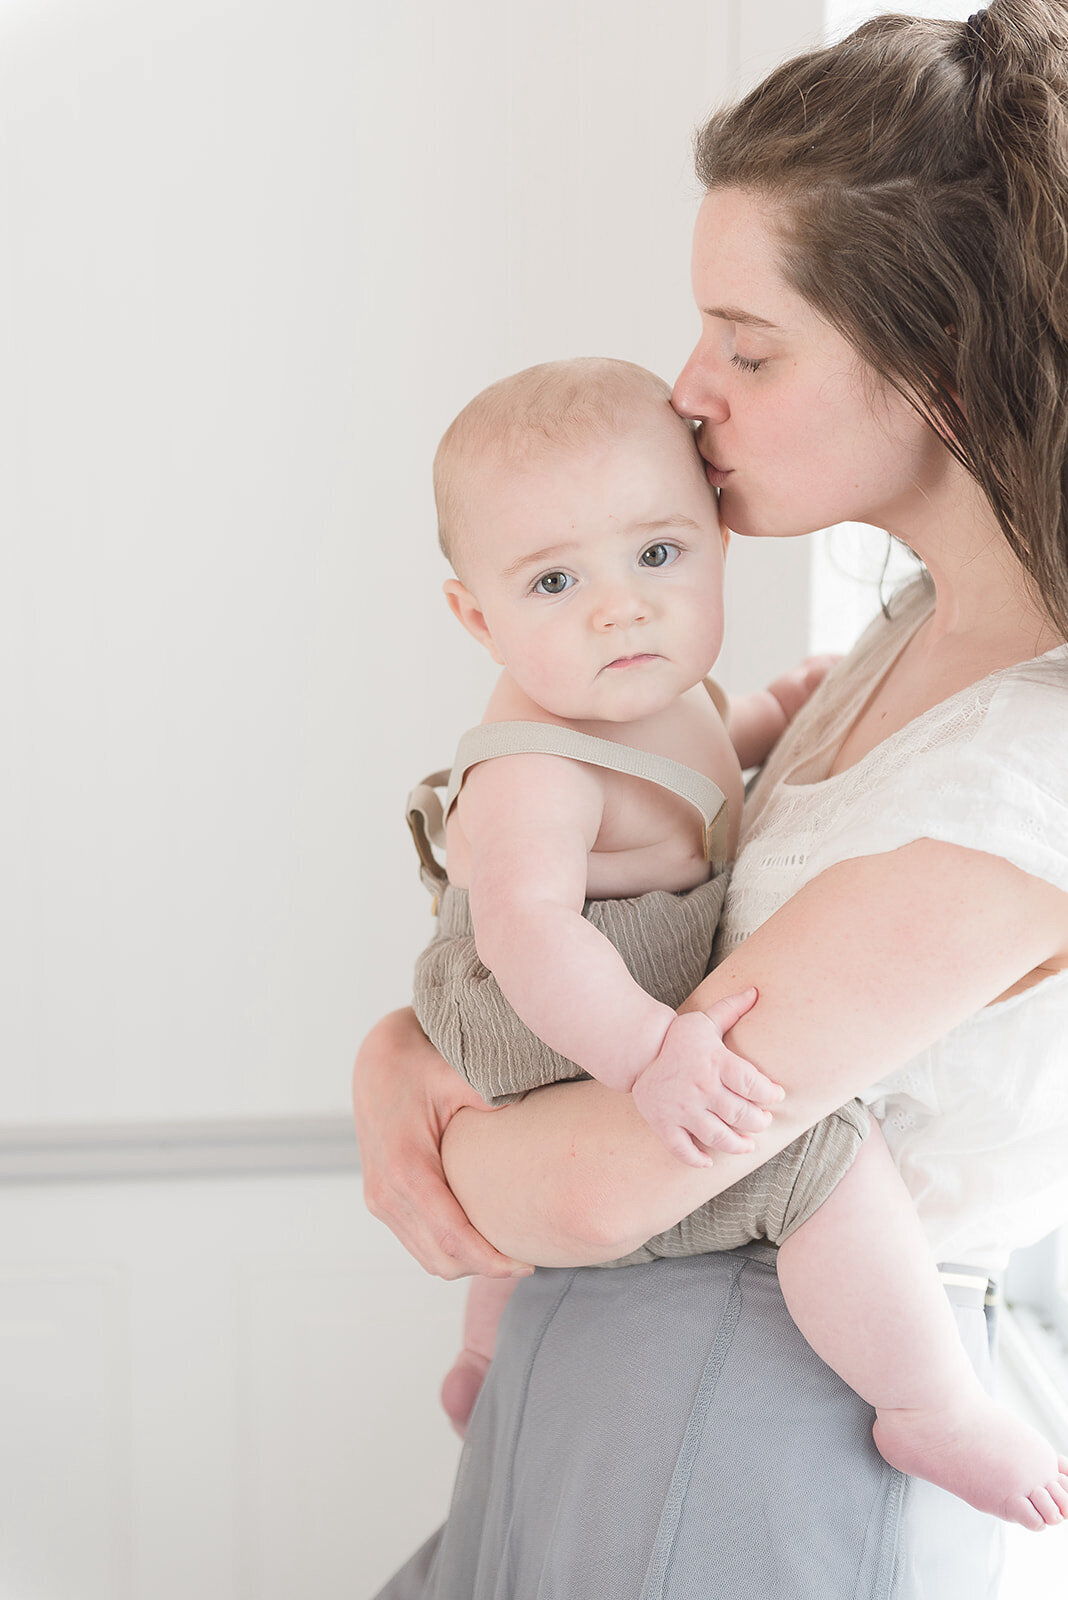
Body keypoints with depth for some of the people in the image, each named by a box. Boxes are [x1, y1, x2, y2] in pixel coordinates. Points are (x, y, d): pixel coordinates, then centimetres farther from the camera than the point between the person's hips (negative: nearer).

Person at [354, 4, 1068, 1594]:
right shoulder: (920, 635, 4)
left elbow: (601, 1186, -25)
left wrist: (448, 1147, -4)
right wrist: (402, 1052, -6)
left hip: (762, 1447, -8)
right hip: (625, 1376, 8)